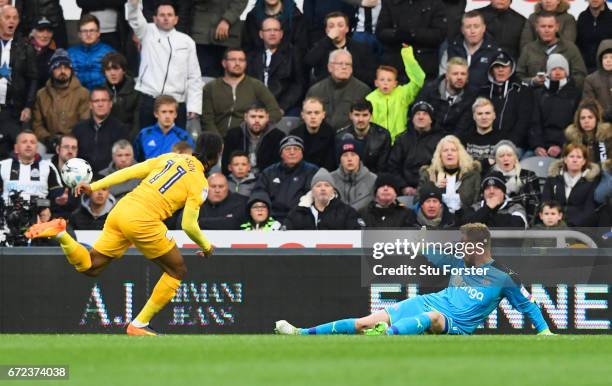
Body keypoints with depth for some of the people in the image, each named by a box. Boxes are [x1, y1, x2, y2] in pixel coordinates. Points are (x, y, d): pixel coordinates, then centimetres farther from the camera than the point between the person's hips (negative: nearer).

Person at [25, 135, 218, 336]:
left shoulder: (169, 158, 17)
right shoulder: (200, 183, 0)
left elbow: (129, 172, 12)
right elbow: (188, 225, -5)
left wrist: (93, 187, 15)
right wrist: (206, 247, 14)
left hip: (121, 209, 6)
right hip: (143, 221, -6)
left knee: (90, 267, 17)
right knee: (177, 271, 13)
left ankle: (60, 233, -7)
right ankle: (139, 325, 10)